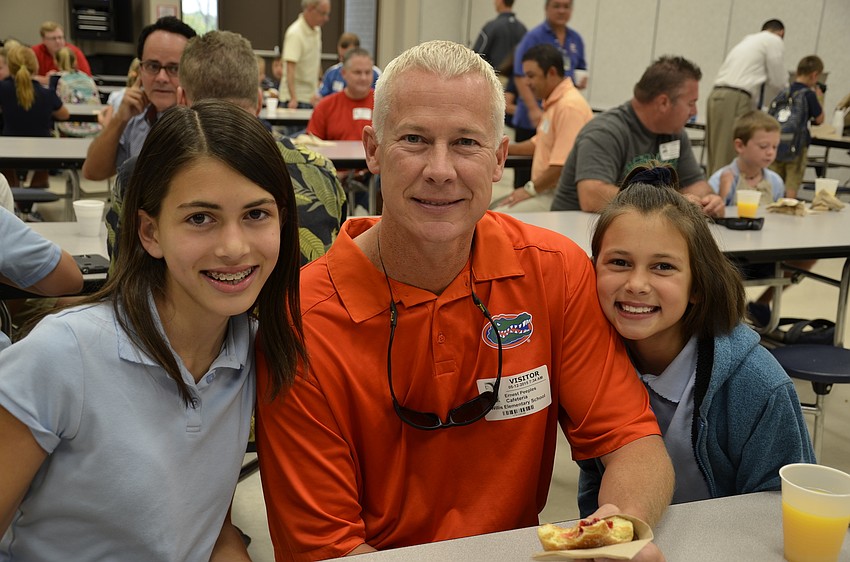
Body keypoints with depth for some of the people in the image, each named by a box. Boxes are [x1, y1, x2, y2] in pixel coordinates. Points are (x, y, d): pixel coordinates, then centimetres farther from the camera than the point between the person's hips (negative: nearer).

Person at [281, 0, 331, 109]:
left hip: (311, 98, 8)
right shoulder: (295, 33, -17)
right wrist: (293, 99, -36)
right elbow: (290, 69, -26)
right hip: (297, 99, -8)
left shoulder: (317, 30, 10)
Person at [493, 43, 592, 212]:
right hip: (546, 190, 11)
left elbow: (564, 164, -26)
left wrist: (530, 189, -16)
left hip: (559, 197, -11)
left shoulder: (569, 106, -19)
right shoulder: (553, 102, 15)